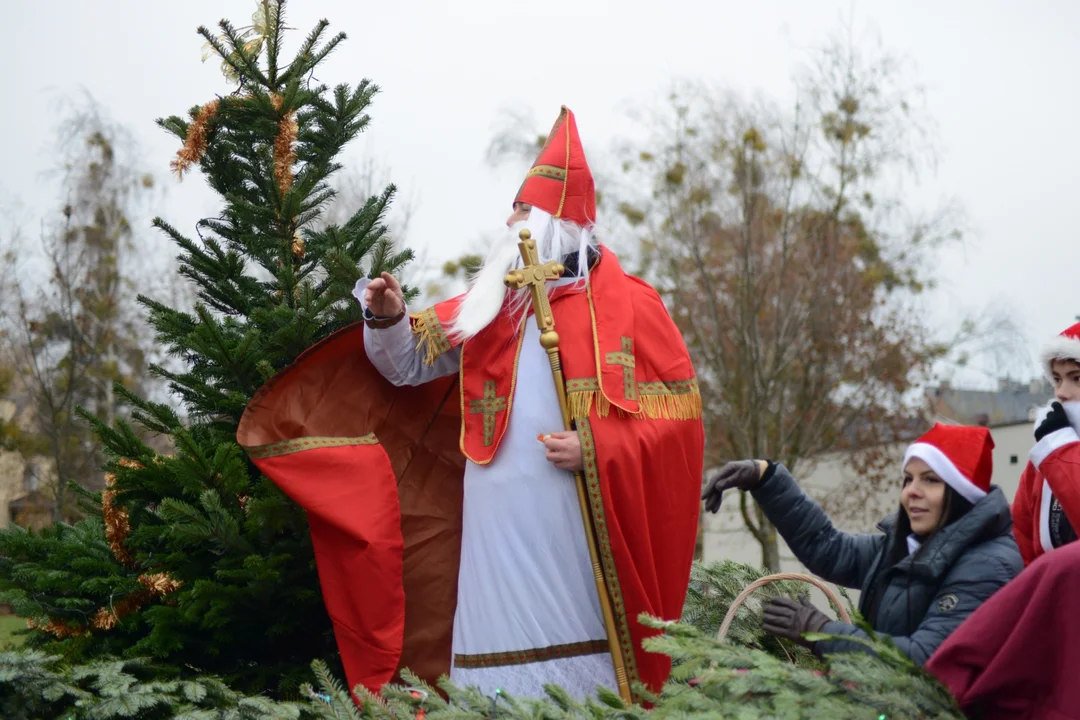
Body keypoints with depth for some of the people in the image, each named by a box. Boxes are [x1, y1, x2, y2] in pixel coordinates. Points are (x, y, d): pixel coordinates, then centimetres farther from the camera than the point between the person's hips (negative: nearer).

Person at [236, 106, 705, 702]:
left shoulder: (626, 303, 0)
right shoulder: (490, 301, 14)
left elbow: (676, 415, -3)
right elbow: (410, 363, 16)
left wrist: (597, 450, -14)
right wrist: (389, 320, -4)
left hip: (573, 524, -4)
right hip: (493, 523, 4)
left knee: (576, 668, -1)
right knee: (495, 662, 4)